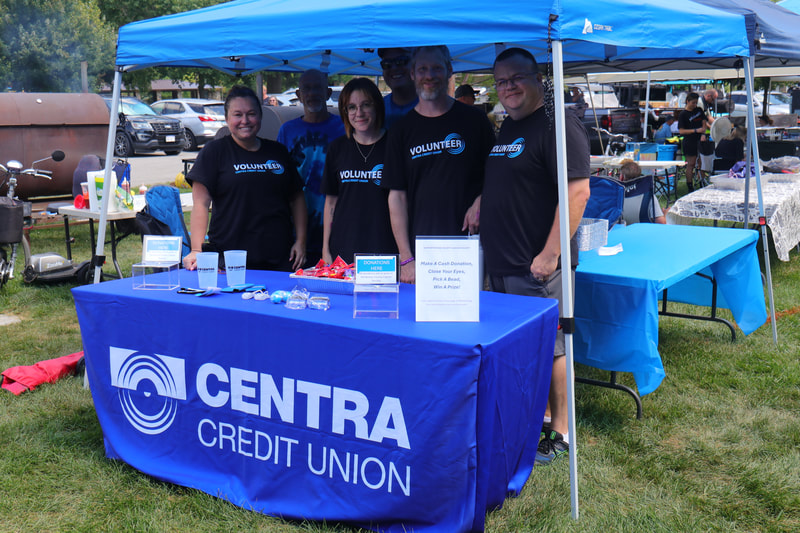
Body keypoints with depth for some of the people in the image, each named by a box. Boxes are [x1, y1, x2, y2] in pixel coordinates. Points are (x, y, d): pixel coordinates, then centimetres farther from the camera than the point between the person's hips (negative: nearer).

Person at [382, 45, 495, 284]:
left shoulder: (474, 119, 6)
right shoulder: (402, 129, 8)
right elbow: (397, 196, 5)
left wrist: (480, 203, -9)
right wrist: (406, 259, -3)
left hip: (468, 248, -1)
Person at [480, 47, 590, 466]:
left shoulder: (558, 125, -12)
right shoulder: (505, 128, 17)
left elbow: (577, 191, -21)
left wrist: (551, 253, -23)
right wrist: (479, 204, 11)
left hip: (537, 265, -9)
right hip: (499, 263, 9)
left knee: (548, 347, 0)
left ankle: (560, 433, 14)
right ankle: (539, 417, 31)